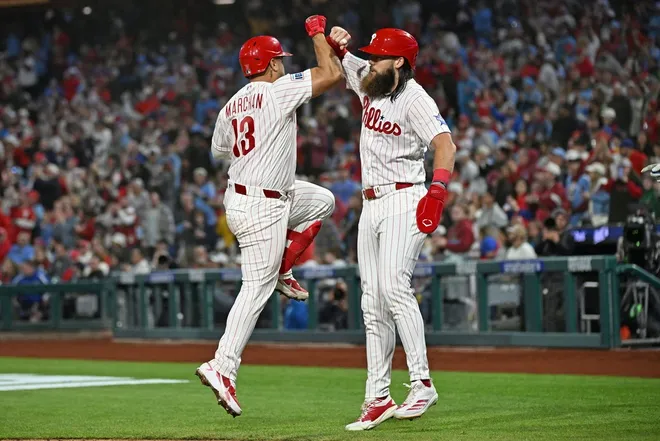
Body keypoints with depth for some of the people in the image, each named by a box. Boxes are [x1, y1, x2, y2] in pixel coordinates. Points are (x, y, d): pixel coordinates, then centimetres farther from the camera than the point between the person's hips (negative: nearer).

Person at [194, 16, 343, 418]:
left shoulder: (231, 106, 7)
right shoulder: (278, 90, -14)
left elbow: (220, 149, 22)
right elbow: (333, 74, -16)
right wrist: (318, 33, -4)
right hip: (261, 207, -9)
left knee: (323, 200, 25)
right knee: (257, 289, -6)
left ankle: (282, 271, 20)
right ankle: (222, 367, -10)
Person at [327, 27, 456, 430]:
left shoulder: (414, 98, -12)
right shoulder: (369, 83, 12)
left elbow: (446, 145, -24)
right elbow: (336, 62, 27)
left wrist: (438, 191, -38)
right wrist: (335, 44, 4)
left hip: (404, 202, -8)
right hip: (371, 205, 8)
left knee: (394, 286, -22)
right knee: (373, 304, 5)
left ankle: (423, 384, -20)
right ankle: (378, 399, 7)